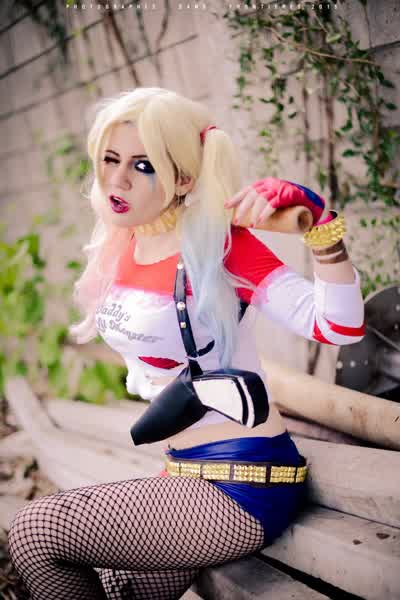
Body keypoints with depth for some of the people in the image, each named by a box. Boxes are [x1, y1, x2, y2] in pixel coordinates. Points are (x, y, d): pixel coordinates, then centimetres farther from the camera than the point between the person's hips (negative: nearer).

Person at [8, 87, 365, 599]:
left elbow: (338, 327, -25)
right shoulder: (121, 246, 5)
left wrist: (313, 217, -36)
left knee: (34, 531, -10)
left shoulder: (217, 243, -17)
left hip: (243, 488, -7)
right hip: (186, 474, 7)